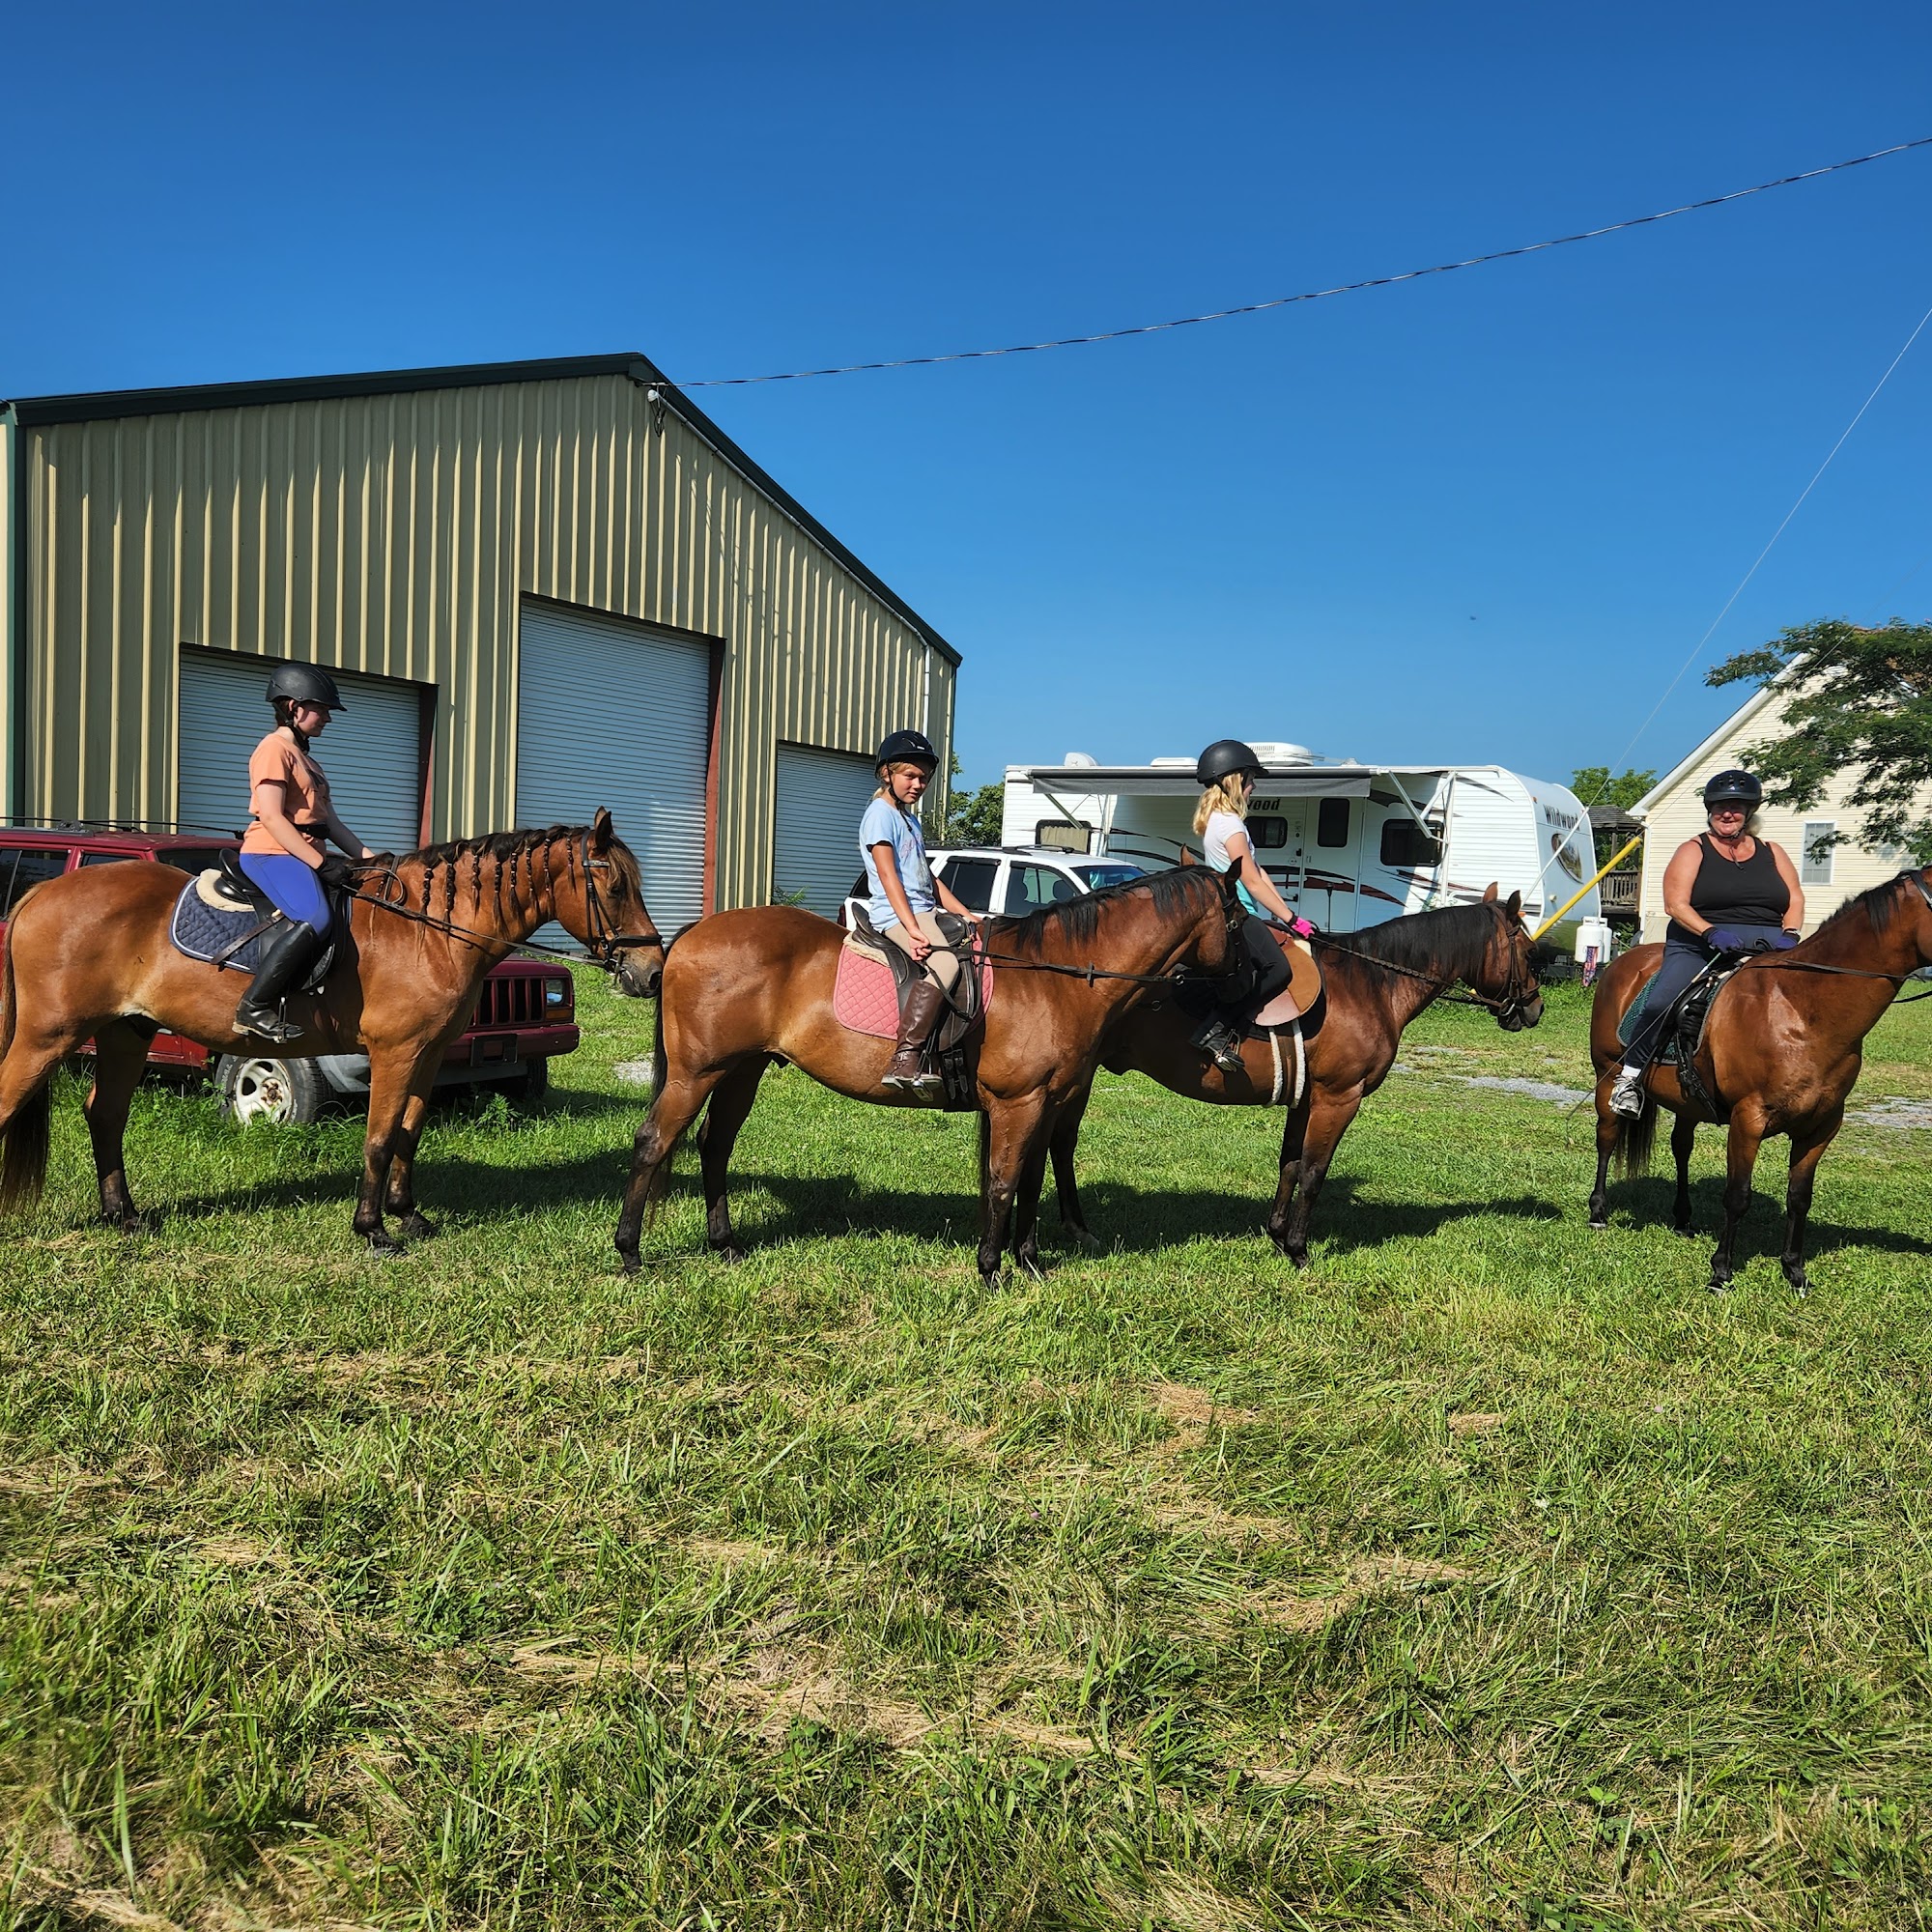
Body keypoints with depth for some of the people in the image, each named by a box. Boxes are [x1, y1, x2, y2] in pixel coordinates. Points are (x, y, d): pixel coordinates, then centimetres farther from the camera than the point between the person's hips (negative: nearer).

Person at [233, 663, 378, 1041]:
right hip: (272, 853, -11)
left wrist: (367, 855, 9)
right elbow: (271, 817, -16)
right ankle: (254, 1008, -29)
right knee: (314, 920, -32)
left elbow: (329, 821, 22)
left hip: (308, 856, 11)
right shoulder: (274, 749, -5)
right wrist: (320, 863, -20)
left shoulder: (306, 759, 25)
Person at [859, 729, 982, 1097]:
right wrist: (912, 928, -25)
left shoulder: (911, 818, 24)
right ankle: (905, 1060, -41)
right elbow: (888, 877, -16)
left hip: (925, 913, 10)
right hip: (897, 915, -10)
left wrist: (967, 915, 16)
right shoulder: (881, 814, -5)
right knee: (944, 963, -33)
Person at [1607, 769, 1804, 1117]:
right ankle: (1630, 1075, -11)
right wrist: (1711, 933, -21)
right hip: (1699, 948, -3)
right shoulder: (1693, 851, 7)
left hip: (1767, 951, 4)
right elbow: (1676, 905, -4)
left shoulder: (1772, 853, 19)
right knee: (1662, 1003, -27)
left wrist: (1788, 935, -8)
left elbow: (1795, 899, 13)